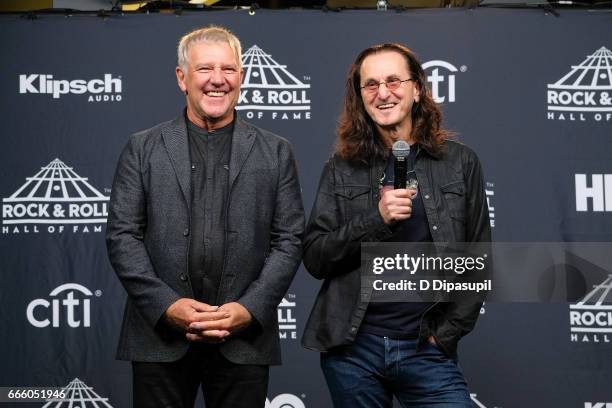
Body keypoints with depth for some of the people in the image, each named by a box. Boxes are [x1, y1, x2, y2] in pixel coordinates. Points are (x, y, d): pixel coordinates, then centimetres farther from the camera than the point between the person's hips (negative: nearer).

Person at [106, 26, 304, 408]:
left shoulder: (275, 153, 8)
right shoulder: (143, 148, 6)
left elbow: (289, 240, 4)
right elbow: (122, 236, 2)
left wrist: (249, 309, -9)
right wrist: (167, 305, -10)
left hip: (245, 340, 0)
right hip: (160, 337, 0)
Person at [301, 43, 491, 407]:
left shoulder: (460, 163, 4)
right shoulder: (342, 168, 3)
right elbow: (314, 259, -2)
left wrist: (449, 330, -3)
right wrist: (376, 220, -15)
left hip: (428, 349, 0)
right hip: (352, 346, 1)